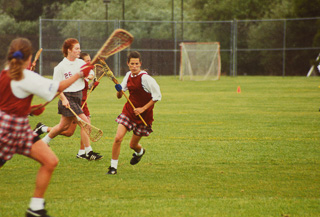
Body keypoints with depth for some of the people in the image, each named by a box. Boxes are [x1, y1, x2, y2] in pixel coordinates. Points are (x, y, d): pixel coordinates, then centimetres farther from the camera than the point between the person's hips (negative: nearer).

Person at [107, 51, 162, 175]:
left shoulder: (145, 78, -18)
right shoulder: (128, 75, 1)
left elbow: (157, 96, -16)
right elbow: (119, 96, 10)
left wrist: (143, 108, -18)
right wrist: (119, 91, -14)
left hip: (143, 114, -4)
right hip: (129, 111, 4)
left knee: (133, 145, 8)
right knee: (118, 138, -14)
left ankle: (140, 151, 47)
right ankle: (113, 167, -2)